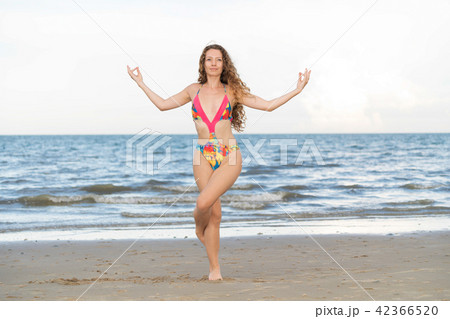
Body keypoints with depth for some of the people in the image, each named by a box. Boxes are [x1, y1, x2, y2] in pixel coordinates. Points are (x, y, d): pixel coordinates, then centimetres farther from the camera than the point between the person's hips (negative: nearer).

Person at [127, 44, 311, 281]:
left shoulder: (232, 91, 4)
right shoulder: (194, 90, 9)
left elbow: (268, 105, 2)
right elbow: (163, 104, 16)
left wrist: (297, 90, -3)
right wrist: (141, 84, 18)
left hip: (229, 157, -2)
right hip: (204, 157, 2)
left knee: (204, 202, -21)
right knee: (215, 213, 1)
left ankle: (199, 227, 13)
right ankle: (214, 268, 17)